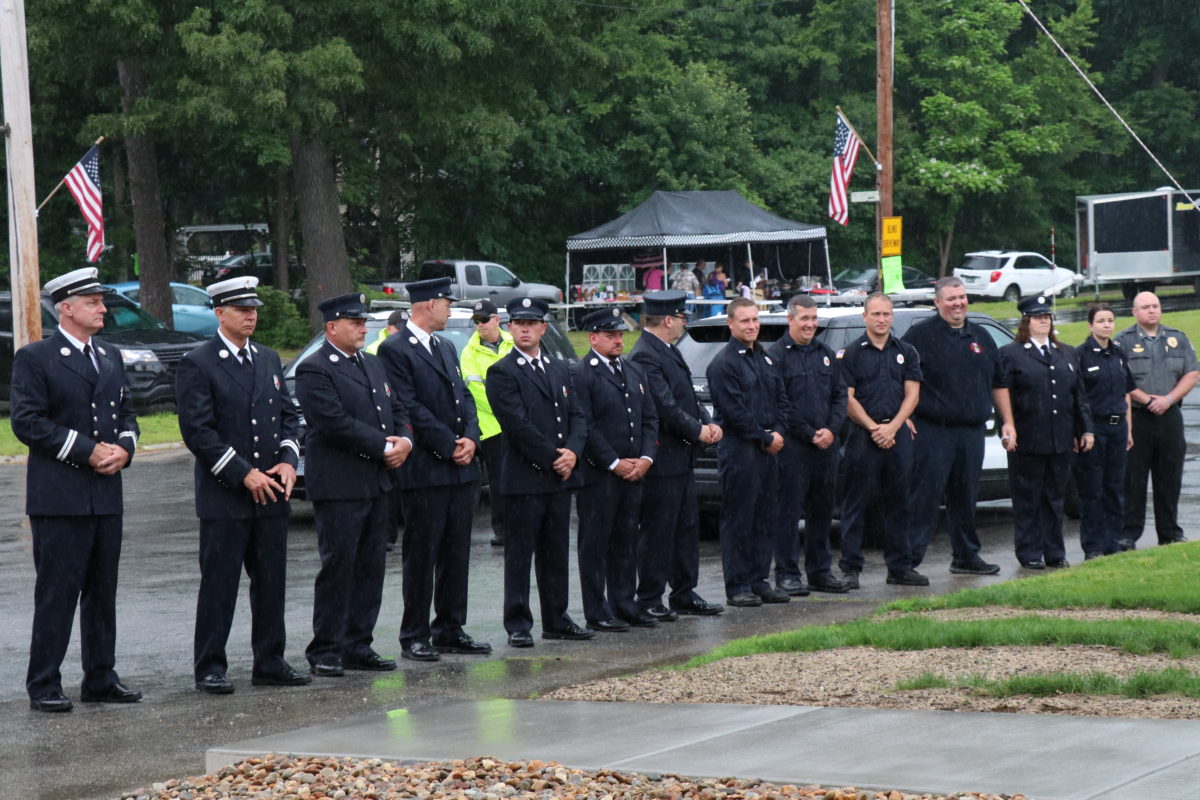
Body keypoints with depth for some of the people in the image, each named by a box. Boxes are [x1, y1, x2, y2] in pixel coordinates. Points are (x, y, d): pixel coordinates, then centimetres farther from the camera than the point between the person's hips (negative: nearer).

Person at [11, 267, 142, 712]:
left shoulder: (111, 357, 16)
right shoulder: (34, 359, -5)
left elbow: (126, 412, 20)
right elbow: (26, 421, -13)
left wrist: (124, 448, -2)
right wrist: (87, 451, -16)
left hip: (106, 494, 6)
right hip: (59, 497, -6)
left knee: (102, 592, 10)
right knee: (57, 593, -5)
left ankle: (101, 680, 18)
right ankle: (43, 687, 2)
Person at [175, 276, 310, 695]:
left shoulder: (269, 359, 14)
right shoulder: (197, 365, -7)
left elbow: (289, 415, 17)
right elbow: (197, 430, -13)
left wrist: (288, 460, -2)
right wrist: (244, 474, -16)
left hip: (271, 493, 6)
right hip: (224, 497, -6)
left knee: (271, 581, 9)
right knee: (219, 584, -1)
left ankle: (270, 663, 18)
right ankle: (209, 668, 6)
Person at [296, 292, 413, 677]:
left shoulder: (371, 364, 18)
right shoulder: (314, 370, -10)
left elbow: (396, 408, 19)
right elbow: (335, 422, -19)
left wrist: (404, 440, -2)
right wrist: (384, 447, -16)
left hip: (376, 483, 8)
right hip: (338, 485, -8)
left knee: (370, 566, 9)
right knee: (338, 566, -6)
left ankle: (358, 645, 15)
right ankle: (325, 652, 1)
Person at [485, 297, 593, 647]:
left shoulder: (559, 369, 16)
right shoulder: (502, 373, -6)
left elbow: (576, 417, 13)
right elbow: (518, 425, -14)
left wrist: (572, 452, -6)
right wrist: (553, 458, -14)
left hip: (560, 476, 6)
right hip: (524, 478, -6)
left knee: (556, 552, 12)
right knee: (520, 553, -2)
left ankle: (556, 620, 19)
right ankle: (518, 625, 3)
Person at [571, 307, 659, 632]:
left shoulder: (634, 372, 16)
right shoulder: (580, 374, -9)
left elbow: (650, 418, 16)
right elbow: (584, 426, -14)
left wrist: (646, 458, 0)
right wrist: (614, 464, -15)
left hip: (633, 472, 7)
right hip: (597, 474, -7)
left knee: (626, 541, 12)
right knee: (595, 543, -1)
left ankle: (625, 605, 19)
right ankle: (597, 613, 3)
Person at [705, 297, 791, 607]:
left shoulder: (765, 358, 16)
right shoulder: (723, 363, -9)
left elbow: (781, 399, 18)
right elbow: (734, 410, -15)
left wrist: (778, 432, 1)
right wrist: (764, 438, -12)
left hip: (767, 448, 8)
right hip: (738, 450, -8)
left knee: (765, 518, 10)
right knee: (738, 520, -4)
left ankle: (759, 581, 17)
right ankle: (737, 587, 0)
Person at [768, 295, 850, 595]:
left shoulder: (826, 354, 16)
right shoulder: (776, 355, -4)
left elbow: (840, 395, 14)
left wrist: (831, 430, -3)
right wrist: (809, 434, -12)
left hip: (826, 445, 6)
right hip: (792, 446, -6)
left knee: (822, 510, 11)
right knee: (789, 510, -4)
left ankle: (820, 571, 19)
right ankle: (787, 574, 0)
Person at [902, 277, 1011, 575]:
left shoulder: (981, 337, 16)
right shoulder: (921, 335, -2)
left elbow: (998, 383, 23)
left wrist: (1007, 421, 17)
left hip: (972, 432, 6)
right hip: (933, 431, -6)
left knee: (966, 497, 14)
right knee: (925, 497, -8)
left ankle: (966, 556, 24)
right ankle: (909, 559, -7)